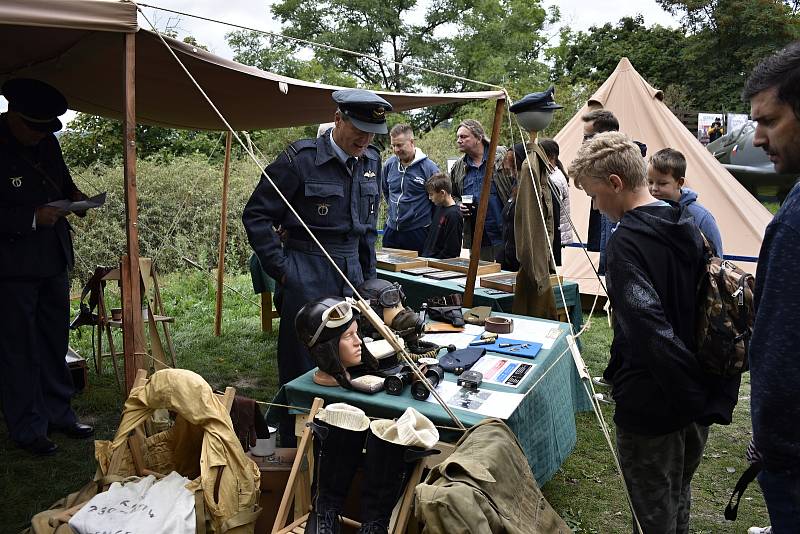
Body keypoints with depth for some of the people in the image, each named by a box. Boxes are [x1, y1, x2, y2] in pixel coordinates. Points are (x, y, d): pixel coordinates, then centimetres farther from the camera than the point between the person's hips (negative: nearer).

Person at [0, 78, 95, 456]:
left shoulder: (47, 143, 6)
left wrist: (74, 196, 0)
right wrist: (32, 218, -23)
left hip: (54, 260, 7)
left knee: (54, 342, 16)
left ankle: (57, 413, 29)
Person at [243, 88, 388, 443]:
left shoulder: (371, 162, 7)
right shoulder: (301, 158, -12)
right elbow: (255, 215, -8)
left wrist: (368, 276, 16)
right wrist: (280, 269, -10)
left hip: (351, 272, 6)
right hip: (307, 277, -6)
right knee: (302, 371, 4)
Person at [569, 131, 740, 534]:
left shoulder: (625, 243, -20)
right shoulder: (690, 228, 4)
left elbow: (650, 331, -30)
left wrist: (694, 393, -20)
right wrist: (720, 391, 11)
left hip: (652, 407, -8)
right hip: (698, 408, 8)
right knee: (678, 498, 25)